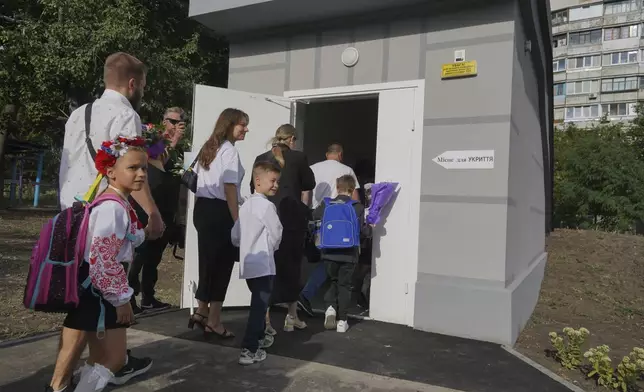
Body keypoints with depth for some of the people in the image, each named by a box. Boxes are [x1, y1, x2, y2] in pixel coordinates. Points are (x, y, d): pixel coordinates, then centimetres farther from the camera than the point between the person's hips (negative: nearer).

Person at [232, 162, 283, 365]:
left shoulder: (246, 205, 10)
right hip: (263, 264, -9)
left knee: (258, 303, 24)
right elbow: (276, 234, -12)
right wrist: (272, 248, 8)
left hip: (248, 264, 9)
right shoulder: (266, 205, -14)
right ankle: (249, 350, -4)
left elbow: (235, 236, 11)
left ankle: (259, 336, 40)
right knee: (259, 306, -4)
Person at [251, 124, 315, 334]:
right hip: (291, 218, -2)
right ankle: (292, 316, 23)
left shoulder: (261, 159, 9)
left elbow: (254, 190, 12)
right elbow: (307, 189, 8)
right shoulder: (299, 158, 2)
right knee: (291, 266, 11)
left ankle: (265, 318, 2)